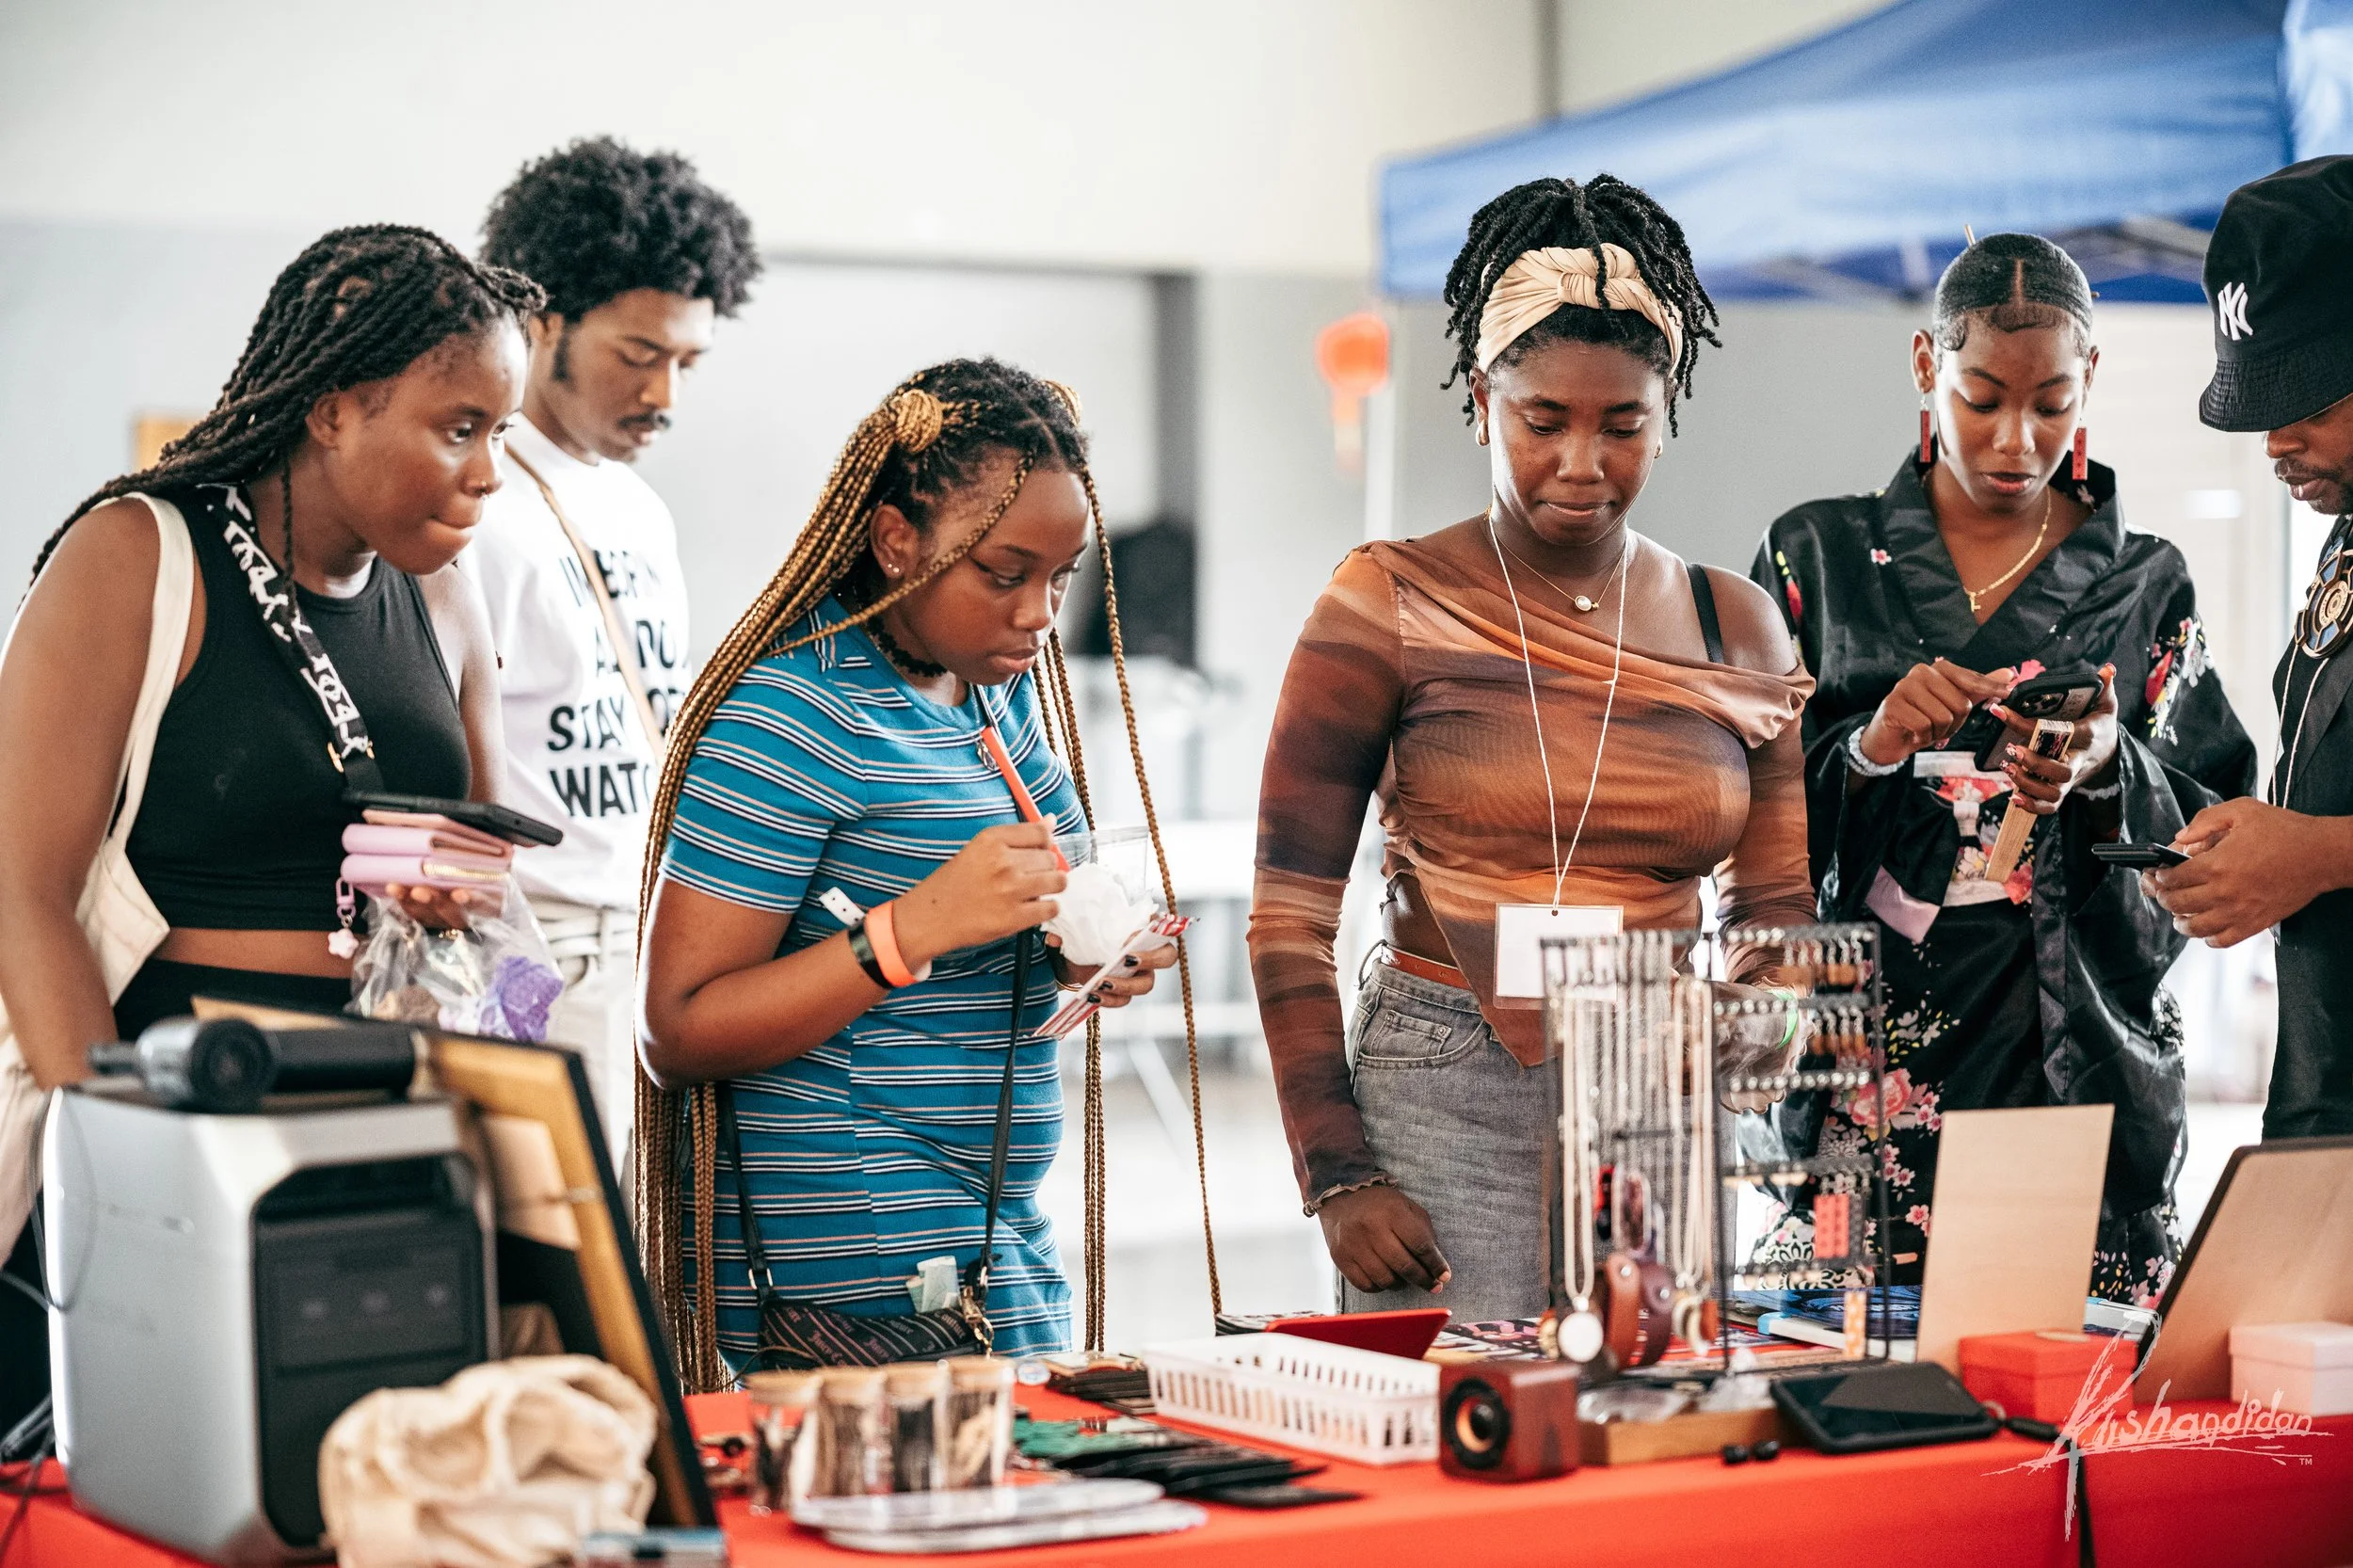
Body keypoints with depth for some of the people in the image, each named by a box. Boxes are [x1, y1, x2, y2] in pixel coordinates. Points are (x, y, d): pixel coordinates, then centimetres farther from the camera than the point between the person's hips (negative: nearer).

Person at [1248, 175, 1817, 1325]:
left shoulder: (1737, 629, 8)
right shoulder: (1390, 606, -2)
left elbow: (1779, 913, 11)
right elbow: (1289, 912, -4)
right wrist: (1334, 1175, -10)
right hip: (1441, 1102, -3)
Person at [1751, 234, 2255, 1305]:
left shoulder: (2146, 586, 10)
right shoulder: (1818, 557, 8)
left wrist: (2106, 772, -15)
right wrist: (1866, 750, -15)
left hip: (2082, 1074, 1)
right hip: (1866, 1084, 0)